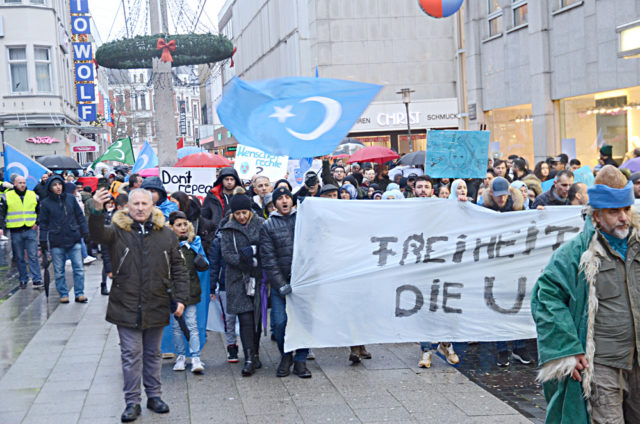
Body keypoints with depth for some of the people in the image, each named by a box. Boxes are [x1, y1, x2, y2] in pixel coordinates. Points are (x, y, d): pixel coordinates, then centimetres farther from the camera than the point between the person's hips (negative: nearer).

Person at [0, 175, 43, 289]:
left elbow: (40, 211, 17)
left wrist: (37, 222, 3)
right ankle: (23, 280, 17)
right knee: (19, 258, 6)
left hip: (31, 230, 0)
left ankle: (37, 280, -5)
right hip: (15, 232, 0)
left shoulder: (33, 195, 8)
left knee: (33, 256, -5)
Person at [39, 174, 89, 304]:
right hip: (56, 242, -1)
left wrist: (86, 233, 6)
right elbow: (43, 224, 3)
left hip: (74, 239, 1)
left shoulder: (70, 198, 3)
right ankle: (63, 294, 17)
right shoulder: (45, 203, -1)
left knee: (79, 268, 1)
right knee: (59, 271, 6)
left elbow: (80, 216, 8)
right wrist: (43, 242, 0)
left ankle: (79, 293, 10)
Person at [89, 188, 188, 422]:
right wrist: (97, 211, -45)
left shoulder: (166, 234, 4)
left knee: (153, 353, 15)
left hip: (156, 306, 2)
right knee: (131, 355, 2)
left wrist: (180, 298, 0)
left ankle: (154, 396, 27)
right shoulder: (118, 231, -2)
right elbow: (98, 233, -25)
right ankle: (132, 402, 11)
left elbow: (178, 268, 7)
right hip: (127, 306, -2)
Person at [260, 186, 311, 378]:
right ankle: (285, 356, 17)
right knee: (280, 322, -6)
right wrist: (281, 284, -7)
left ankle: (300, 360, 11)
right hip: (279, 282, -1)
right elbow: (268, 258, 1)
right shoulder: (268, 226, 5)